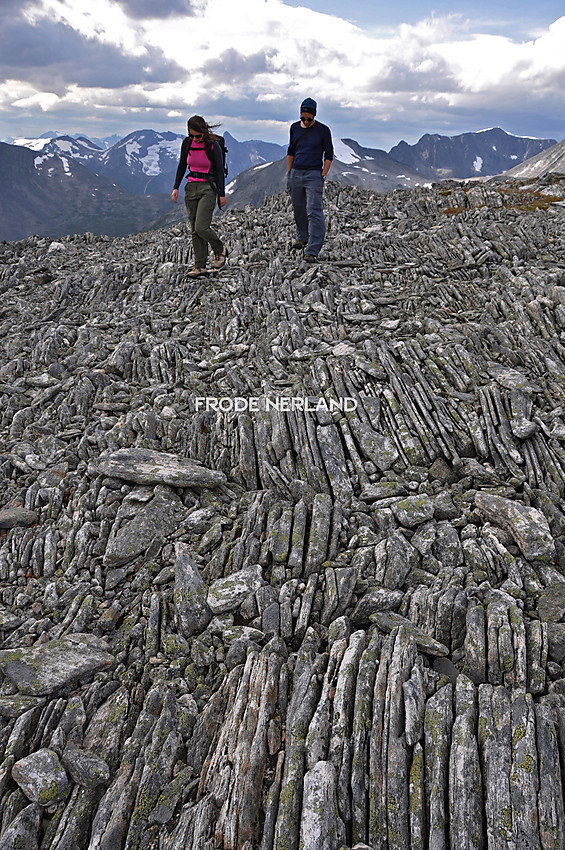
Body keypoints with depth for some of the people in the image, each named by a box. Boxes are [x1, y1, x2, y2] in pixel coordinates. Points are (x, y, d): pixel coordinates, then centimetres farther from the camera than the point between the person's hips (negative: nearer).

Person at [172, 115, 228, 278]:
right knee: (194, 230, 3)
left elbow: (220, 170, -5)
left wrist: (222, 194, -5)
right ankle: (200, 266, 7)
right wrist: (176, 188, 8)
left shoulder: (213, 145, -10)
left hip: (208, 188, -5)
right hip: (191, 188, 5)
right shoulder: (187, 143, 3)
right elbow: (182, 166, 13)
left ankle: (220, 250, 11)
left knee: (201, 227, -17)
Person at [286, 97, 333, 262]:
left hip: (314, 175, -5)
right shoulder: (295, 127, 9)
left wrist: (322, 175, -6)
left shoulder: (323, 130, -2)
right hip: (296, 173, 5)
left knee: (314, 212, -13)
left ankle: (312, 251, -18)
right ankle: (302, 237, 36)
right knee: (298, 208, 13)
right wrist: (289, 173, 14)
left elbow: (328, 155, 2)